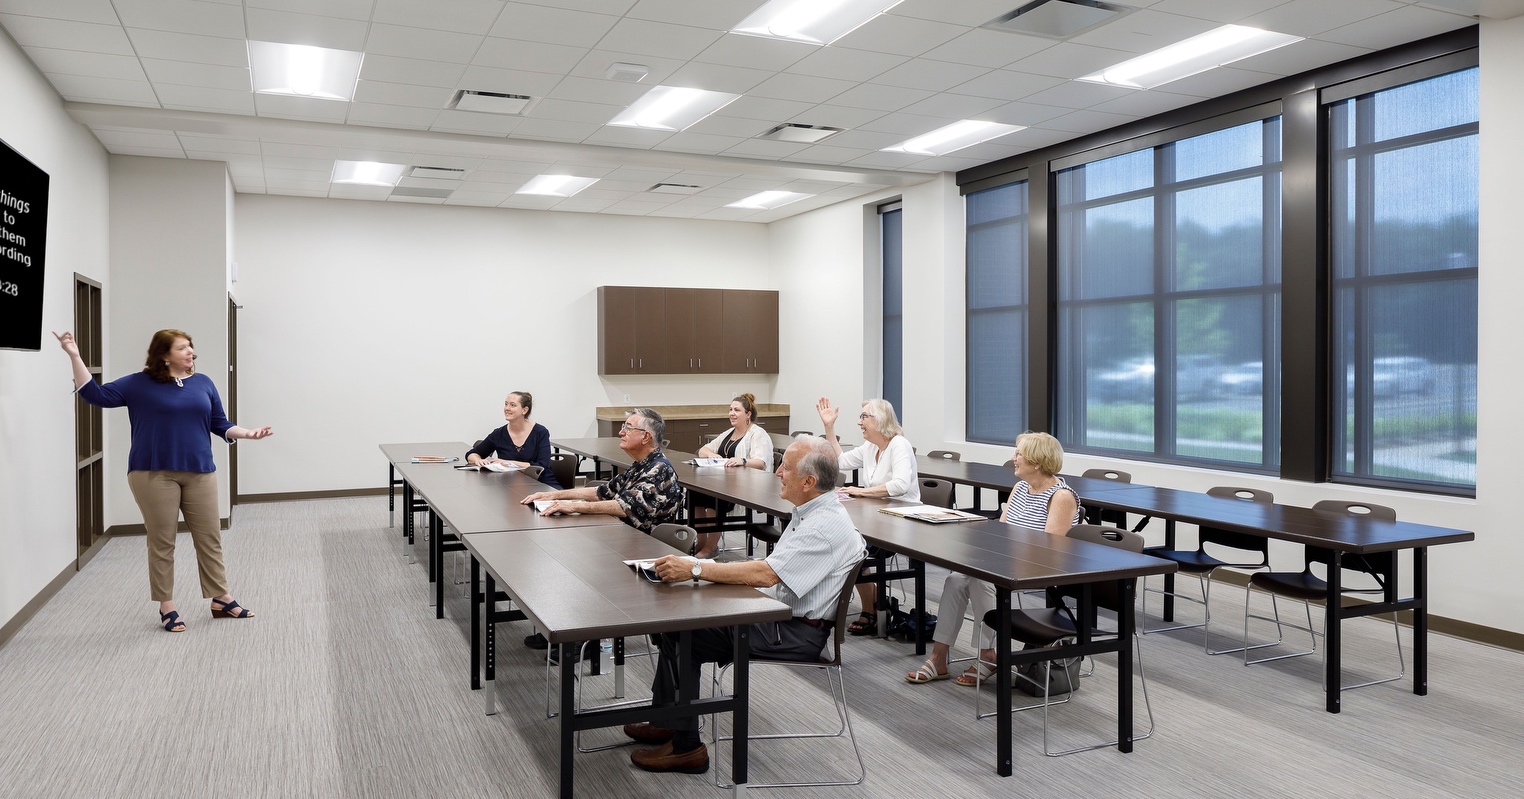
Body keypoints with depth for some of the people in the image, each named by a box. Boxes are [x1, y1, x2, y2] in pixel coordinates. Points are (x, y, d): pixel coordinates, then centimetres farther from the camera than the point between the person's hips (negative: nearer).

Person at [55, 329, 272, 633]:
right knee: (162, 542, 3)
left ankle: (221, 600, 17)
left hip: (199, 473, 3)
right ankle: (166, 607, 14)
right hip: (155, 474, -3)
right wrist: (75, 357, -8)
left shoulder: (203, 383, 10)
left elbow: (220, 424, 13)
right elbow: (96, 394, -1)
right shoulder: (140, 384, 2)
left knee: (209, 539, 7)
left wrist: (247, 433, -3)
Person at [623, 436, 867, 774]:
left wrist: (696, 569, -26)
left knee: (680, 635, -12)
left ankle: (685, 745, -1)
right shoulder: (811, 512, 10)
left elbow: (765, 573, -29)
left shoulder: (828, 526, -23)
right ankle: (666, 721, 17)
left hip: (794, 632, -10)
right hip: (775, 613, 10)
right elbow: (772, 570, 14)